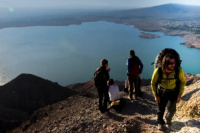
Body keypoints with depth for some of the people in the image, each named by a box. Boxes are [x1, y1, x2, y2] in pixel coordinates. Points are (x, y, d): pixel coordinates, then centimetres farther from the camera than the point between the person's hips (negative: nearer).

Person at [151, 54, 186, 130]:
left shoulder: (179, 71, -26)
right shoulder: (158, 71, -27)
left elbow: (183, 82, -4)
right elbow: (153, 83, -9)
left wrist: (180, 94, -5)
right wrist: (155, 95, -6)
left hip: (173, 92, 0)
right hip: (161, 92, 0)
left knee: (171, 108, -12)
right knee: (161, 109, 12)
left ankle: (168, 120, 22)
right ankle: (160, 122, 40)